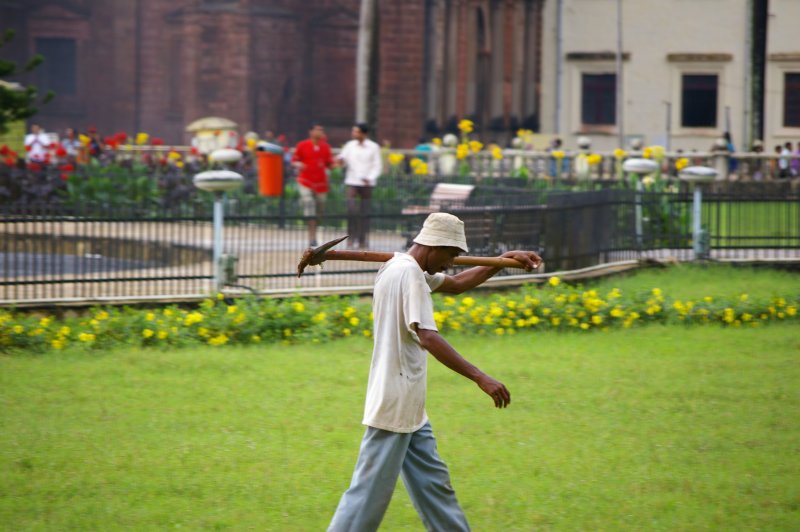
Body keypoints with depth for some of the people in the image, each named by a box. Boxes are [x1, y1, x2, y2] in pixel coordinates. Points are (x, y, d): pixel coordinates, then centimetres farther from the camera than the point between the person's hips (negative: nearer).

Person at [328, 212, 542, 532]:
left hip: (409, 410, 11)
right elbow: (427, 337, -29)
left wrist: (505, 260, 20)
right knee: (370, 493, -7)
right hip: (394, 406, -11)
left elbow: (456, 284, 30)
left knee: (434, 486, 14)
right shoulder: (409, 274, -17)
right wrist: (479, 378, -34)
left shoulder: (400, 267, 14)